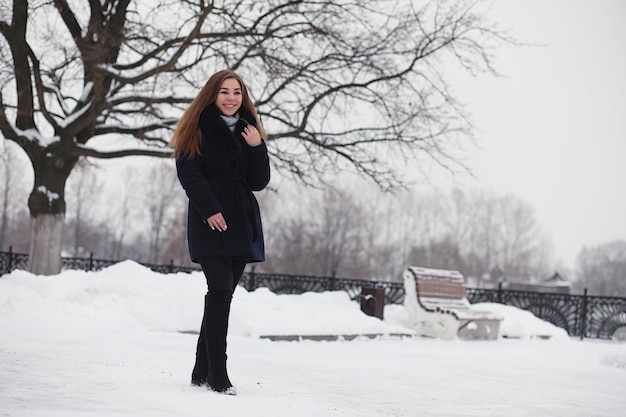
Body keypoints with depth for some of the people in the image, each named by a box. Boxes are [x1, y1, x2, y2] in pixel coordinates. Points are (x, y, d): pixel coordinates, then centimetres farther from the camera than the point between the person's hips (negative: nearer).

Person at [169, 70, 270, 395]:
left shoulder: (248, 129, 16)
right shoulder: (197, 127, 3)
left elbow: (259, 182, 10)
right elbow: (188, 172, -7)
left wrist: (257, 147, -5)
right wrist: (210, 209, -17)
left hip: (241, 221, 5)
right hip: (211, 221, -5)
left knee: (223, 294, 4)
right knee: (221, 290, -15)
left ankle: (201, 372, 11)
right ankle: (217, 374, -14)